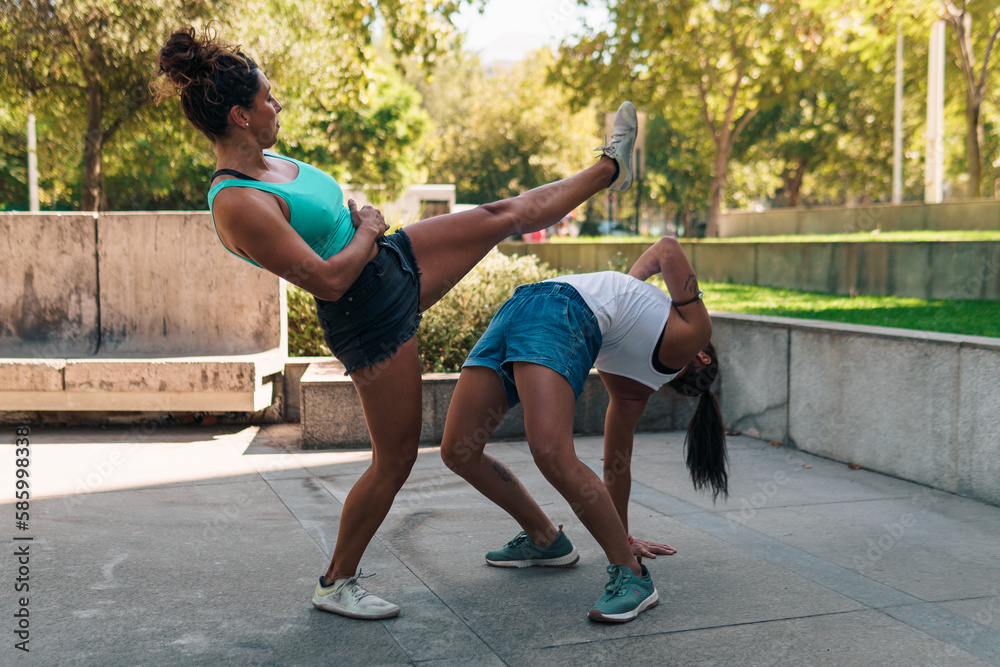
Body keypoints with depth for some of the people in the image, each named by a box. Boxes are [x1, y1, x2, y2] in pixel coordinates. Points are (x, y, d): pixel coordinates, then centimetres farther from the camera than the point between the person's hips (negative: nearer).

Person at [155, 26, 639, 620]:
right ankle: (337, 583, 19)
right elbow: (328, 281, -28)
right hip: (370, 316, -9)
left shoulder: (263, 158, 1)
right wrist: (368, 230, -12)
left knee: (509, 215, 13)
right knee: (396, 458, 1)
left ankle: (611, 168, 36)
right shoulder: (238, 206, -28)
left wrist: (359, 222, 6)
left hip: (396, 260, 9)